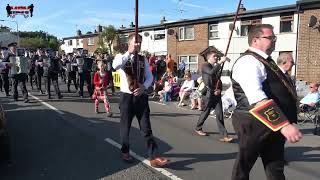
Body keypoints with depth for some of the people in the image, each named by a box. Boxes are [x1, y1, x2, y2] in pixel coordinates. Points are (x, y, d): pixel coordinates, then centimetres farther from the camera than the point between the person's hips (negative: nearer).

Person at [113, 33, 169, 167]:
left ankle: (153, 157, 5)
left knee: (146, 128, 2)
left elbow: (149, 76, 6)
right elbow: (115, 66, -26)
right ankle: (125, 152, 33)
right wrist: (129, 53, -21)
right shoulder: (121, 57, -3)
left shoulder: (143, 59, 7)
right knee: (125, 126, 11)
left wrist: (144, 87, -13)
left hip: (141, 96, 2)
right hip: (126, 96, -2)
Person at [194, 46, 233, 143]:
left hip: (216, 94, 6)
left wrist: (219, 89, 2)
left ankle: (223, 135, -1)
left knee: (219, 114, 0)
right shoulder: (205, 65, -6)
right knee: (206, 112, 7)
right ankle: (198, 128, 30)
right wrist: (220, 62, -26)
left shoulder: (215, 67, 18)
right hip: (209, 94, -6)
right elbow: (211, 72, -28)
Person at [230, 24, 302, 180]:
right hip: (255, 126, -9)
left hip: (275, 125, 10)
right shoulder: (248, 62, -17)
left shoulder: (266, 61, 15)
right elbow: (257, 98, -31)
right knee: (243, 166, 8)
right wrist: (284, 125, -37)